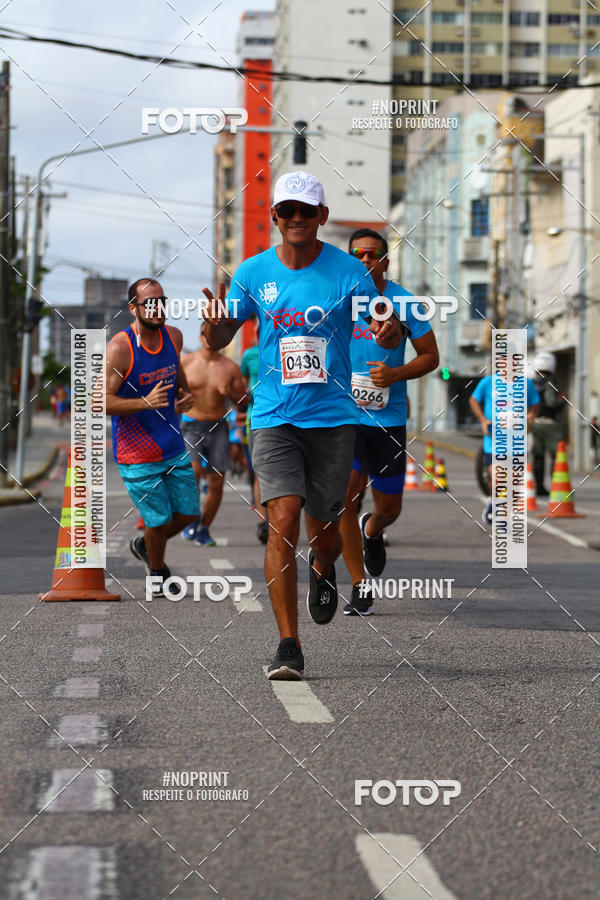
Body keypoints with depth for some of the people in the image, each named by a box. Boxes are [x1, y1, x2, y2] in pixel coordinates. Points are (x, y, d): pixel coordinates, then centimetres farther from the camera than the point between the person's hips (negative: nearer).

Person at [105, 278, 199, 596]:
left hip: (174, 447, 6)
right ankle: (157, 574, 27)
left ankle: (144, 546, 39)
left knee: (188, 512, 11)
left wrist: (186, 393, 4)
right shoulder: (119, 348, -18)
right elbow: (101, 401, -21)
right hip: (137, 454, -6)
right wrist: (146, 402, -32)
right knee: (160, 519, 0)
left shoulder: (173, 336, 2)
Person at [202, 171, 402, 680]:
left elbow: (388, 337, -1)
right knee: (283, 520, -15)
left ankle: (323, 571, 47)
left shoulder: (348, 272, -3)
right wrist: (215, 324, -15)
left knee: (325, 534, 7)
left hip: (333, 417, 0)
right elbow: (218, 341, 9)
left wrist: (388, 331, -26)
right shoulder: (253, 273, 2)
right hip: (274, 416, 0)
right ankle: (289, 646, -11)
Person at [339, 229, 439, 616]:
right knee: (343, 498, -14)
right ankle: (360, 588, -4)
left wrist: (395, 374, -14)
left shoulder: (405, 304, -1)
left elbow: (430, 357, 4)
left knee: (389, 507, 9)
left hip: (389, 416, 0)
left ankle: (371, 531, 48)